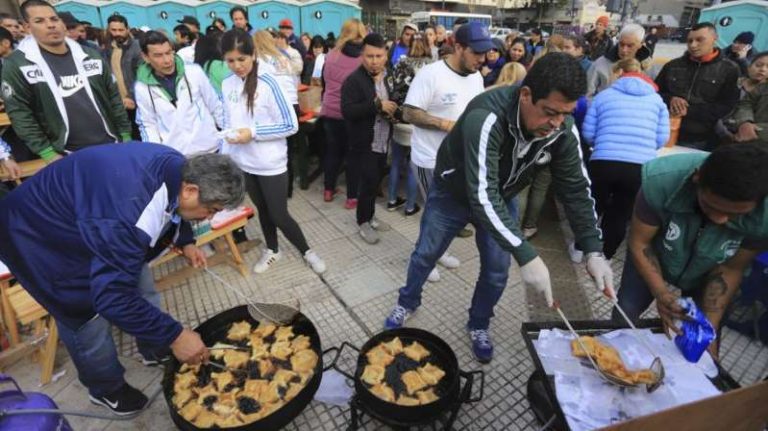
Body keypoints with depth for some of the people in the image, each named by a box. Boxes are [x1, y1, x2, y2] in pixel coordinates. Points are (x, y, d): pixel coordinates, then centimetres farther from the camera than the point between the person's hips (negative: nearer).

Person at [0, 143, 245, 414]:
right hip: (40, 232, -7)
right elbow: (112, 295, -40)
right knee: (87, 313, 0)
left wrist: (186, 242, -7)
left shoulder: (176, 167, -18)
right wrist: (174, 335, -33)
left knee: (138, 277, 11)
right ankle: (106, 388, 27)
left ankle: (156, 350, 35)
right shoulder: (130, 213, -44)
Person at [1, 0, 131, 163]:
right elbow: (19, 112, -5)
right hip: (68, 155, -2)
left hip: (111, 145, 3)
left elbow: (113, 97, 8)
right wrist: (47, 153, -11)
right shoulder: (16, 64, -3)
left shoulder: (91, 56, 7)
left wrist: (126, 135, 3)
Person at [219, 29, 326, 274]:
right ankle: (272, 250, 40)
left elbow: (291, 125, -15)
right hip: (244, 163, 5)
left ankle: (307, 252, 26)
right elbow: (228, 124, 12)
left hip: (271, 164, -5)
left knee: (279, 215, 2)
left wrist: (253, 133, -20)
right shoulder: (227, 85, 2)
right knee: (262, 210, 19)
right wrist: (225, 155, 6)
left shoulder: (267, 83, -14)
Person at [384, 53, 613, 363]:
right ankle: (408, 303, 41)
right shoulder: (487, 116, -40)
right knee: (425, 254, 11)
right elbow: (481, 194, -45)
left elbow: (576, 188, -14)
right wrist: (526, 256, -48)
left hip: (502, 197, 4)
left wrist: (593, 251, -24)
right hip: (454, 191, -3)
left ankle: (478, 325, 33)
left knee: (497, 270, 5)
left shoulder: (563, 129, -21)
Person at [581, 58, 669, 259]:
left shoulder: (603, 95, 13)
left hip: (602, 163, -1)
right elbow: (662, 138, 9)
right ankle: (604, 256, 31)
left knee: (593, 208, 22)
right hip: (641, 167, 1)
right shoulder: (656, 98, 17)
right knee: (620, 214, 18)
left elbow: (587, 133, 10)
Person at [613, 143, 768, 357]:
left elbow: (730, 269, -16)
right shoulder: (661, 181, -40)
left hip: (705, 273, 1)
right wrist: (660, 292, -36)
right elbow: (639, 243, -25)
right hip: (655, 255, -1)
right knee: (625, 312, 1)